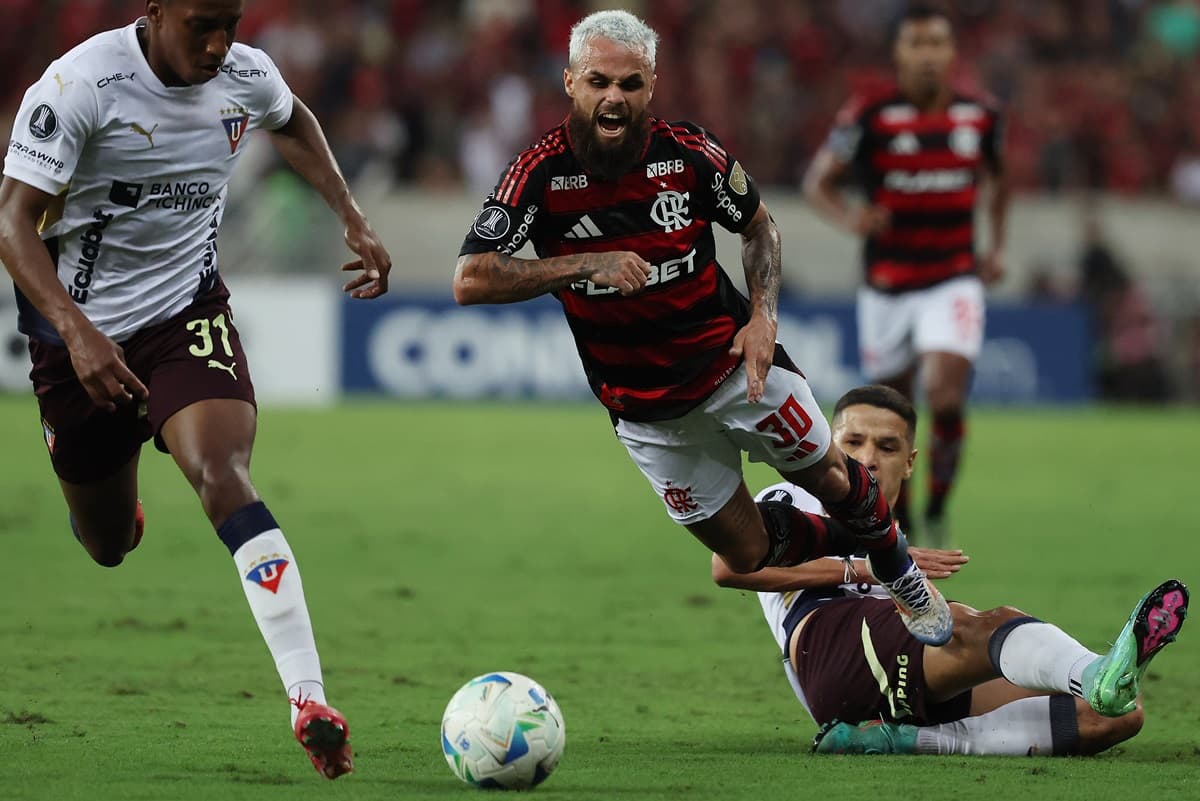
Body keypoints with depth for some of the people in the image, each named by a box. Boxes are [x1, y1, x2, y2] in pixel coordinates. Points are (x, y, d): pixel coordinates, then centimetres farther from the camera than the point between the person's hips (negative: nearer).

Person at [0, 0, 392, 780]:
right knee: (107, 545, 13)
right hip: (83, 328, -1)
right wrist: (77, 332, -36)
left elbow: (292, 122, 20)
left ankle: (310, 701, -36)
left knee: (222, 475, -27)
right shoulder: (79, 84, -22)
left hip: (189, 312, 1)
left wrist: (354, 218, 11)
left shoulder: (247, 74, -7)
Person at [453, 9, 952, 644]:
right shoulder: (541, 173, -19)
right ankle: (854, 543, 37)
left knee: (829, 478, 12)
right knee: (748, 554, 6)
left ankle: (901, 572, 44)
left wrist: (763, 316, -10)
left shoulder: (689, 153, -14)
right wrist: (585, 265, -32)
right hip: (646, 405, 0)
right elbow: (469, 280, -26)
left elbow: (758, 226, 5)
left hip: (734, 360, 1)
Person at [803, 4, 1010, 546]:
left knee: (946, 394, -20)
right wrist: (848, 217, -25)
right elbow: (817, 182, -4)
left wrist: (996, 247, 12)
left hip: (954, 282, 0)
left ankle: (937, 507, 1)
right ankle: (897, 522, 31)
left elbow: (997, 179, 21)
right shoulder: (869, 115, -9)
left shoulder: (980, 117, 1)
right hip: (887, 288, 0)